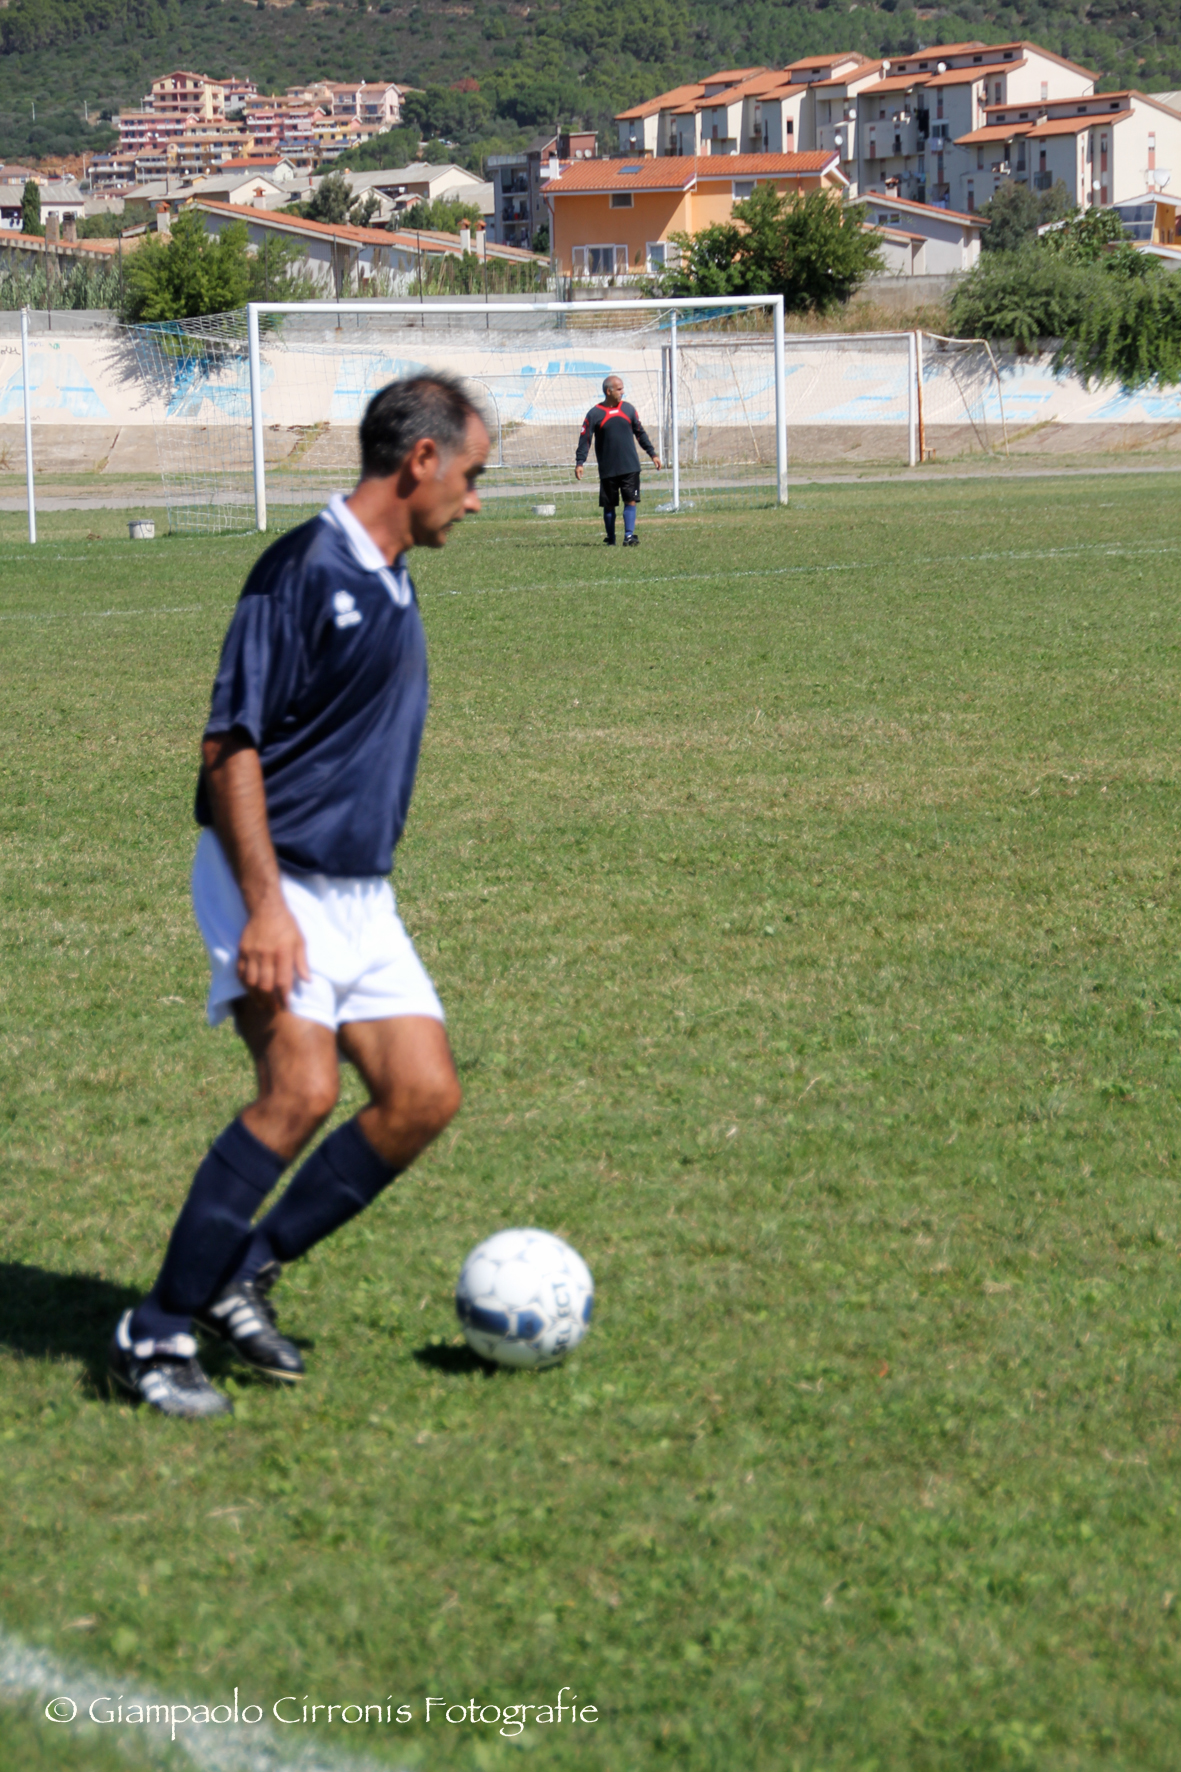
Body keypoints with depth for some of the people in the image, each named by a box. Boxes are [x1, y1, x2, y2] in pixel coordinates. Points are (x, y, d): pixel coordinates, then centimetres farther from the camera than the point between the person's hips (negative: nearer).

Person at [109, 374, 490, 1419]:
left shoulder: (392, 586, 14)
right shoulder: (304, 570, -14)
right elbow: (230, 744, -18)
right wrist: (264, 905, -25)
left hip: (361, 893, 9)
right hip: (277, 884, -9)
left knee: (423, 1095, -1)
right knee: (302, 1089, -22)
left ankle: (246, 1273, 11)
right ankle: (156, 1335, -13)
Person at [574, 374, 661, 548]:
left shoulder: (628, 409, 7)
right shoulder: (594, 414, -3)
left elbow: (640, 433, 16)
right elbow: (585, 439, -3)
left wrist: (652, 454, 15)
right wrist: (579, 463, -11)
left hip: (630, 467, 2)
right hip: (607, 469, -2)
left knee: (631, 501, -8)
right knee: (609, 505, 5)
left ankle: (629, 536, -8)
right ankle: (610, 538, 16)